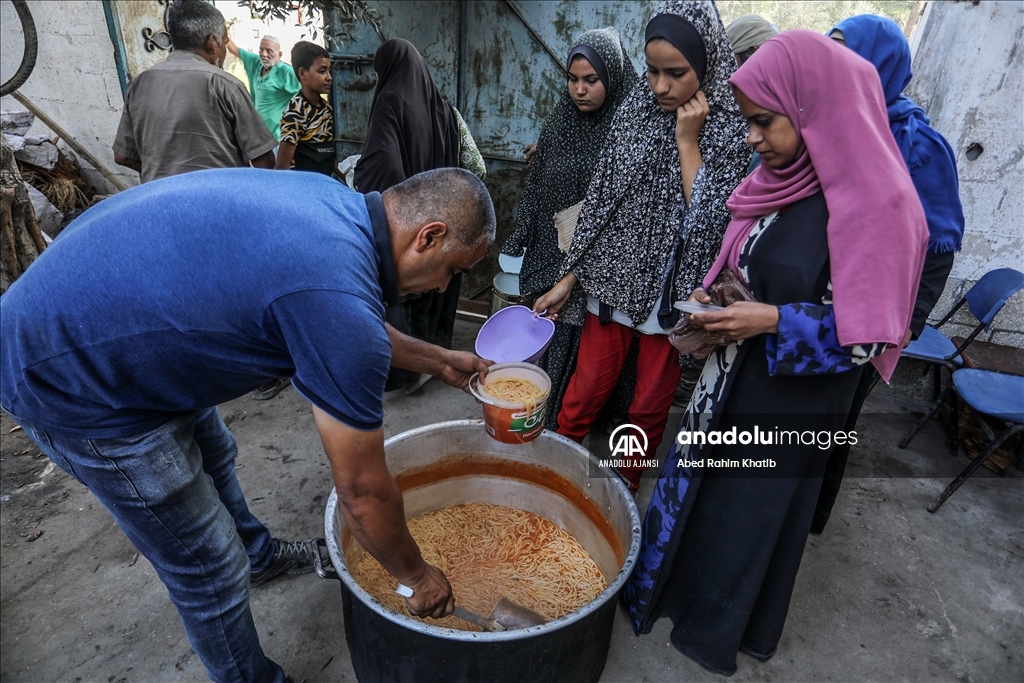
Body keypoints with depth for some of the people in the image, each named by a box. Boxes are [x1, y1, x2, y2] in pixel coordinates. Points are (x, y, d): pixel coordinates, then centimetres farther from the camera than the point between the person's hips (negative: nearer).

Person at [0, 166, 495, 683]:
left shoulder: (331, 200, -6)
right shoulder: (339, 298, -32)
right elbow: (362, 491, -21)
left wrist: (439, 360, 19)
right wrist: (418, 577, -3)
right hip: (73, 387, -10)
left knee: (213, 458, 30)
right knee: (209, 570, 5)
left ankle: (258, 554, 58)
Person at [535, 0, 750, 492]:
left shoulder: (732, 127, -7)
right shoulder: (636, 108, 2)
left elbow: (711, 220, -17)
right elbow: (600, 197, 4)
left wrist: (687, 142, -16)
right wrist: (569, 276, 4)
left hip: (671, 294, -2)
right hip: (612, 281, 2)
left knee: (650, 409, 13)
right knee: (582, 395, 10)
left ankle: (624, 491, 36)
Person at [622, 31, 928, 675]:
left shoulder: (876, 205, -21)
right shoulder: (781, 180, 1)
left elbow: (868, 335, -19)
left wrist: (773, 321, -25)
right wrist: (715, 300, -5)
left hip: (795, 399, -7)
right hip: (734, 375, 7)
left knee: (751, 507, 13)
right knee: (698, 484, 20)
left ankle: (716, 629, 40)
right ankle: (671, 587, 46)